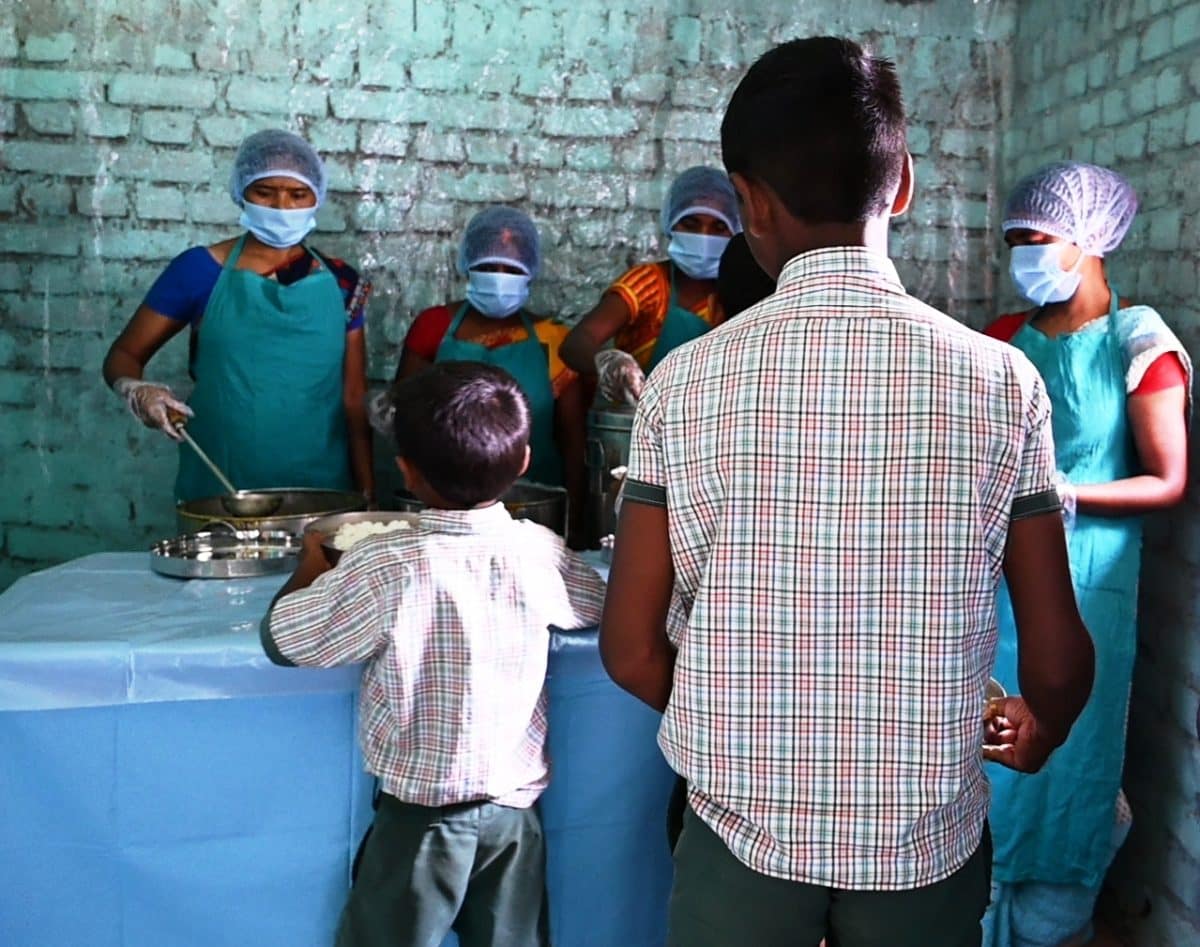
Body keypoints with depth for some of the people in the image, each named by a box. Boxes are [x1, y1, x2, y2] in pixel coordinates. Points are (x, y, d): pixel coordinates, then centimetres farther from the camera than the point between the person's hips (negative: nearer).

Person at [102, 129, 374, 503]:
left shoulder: (341, 283, 3)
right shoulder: (199, 270, -3)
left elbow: (354, 399, 6)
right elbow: (123, 355, 4)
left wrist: (367, 493, 3)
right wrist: (136, 391, -17)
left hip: (321, 489, 2)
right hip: (218, 490, -1)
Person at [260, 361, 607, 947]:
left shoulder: (384, 567, -19)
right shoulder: (542, 552, -9)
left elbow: (282, 640, -10)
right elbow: (593, 603, 12)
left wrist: (310, 566, 10)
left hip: (421, 817, -3)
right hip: (516, 813, 3)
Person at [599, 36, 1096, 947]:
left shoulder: (687, 382, -11)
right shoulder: (1000, 381, -10)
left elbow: (631, 649, -8)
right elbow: (1059, 657, -5)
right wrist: (1038, 735, 17)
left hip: (742, 829, 0)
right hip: (926, 839, 1)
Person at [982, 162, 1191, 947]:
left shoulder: (1139, 346, -9)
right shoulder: (1004, 340, 6)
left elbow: (1170, 483, -9)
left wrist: (1063, 494, -20)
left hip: (1084, 581, -4)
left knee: (1064, 757, 6)